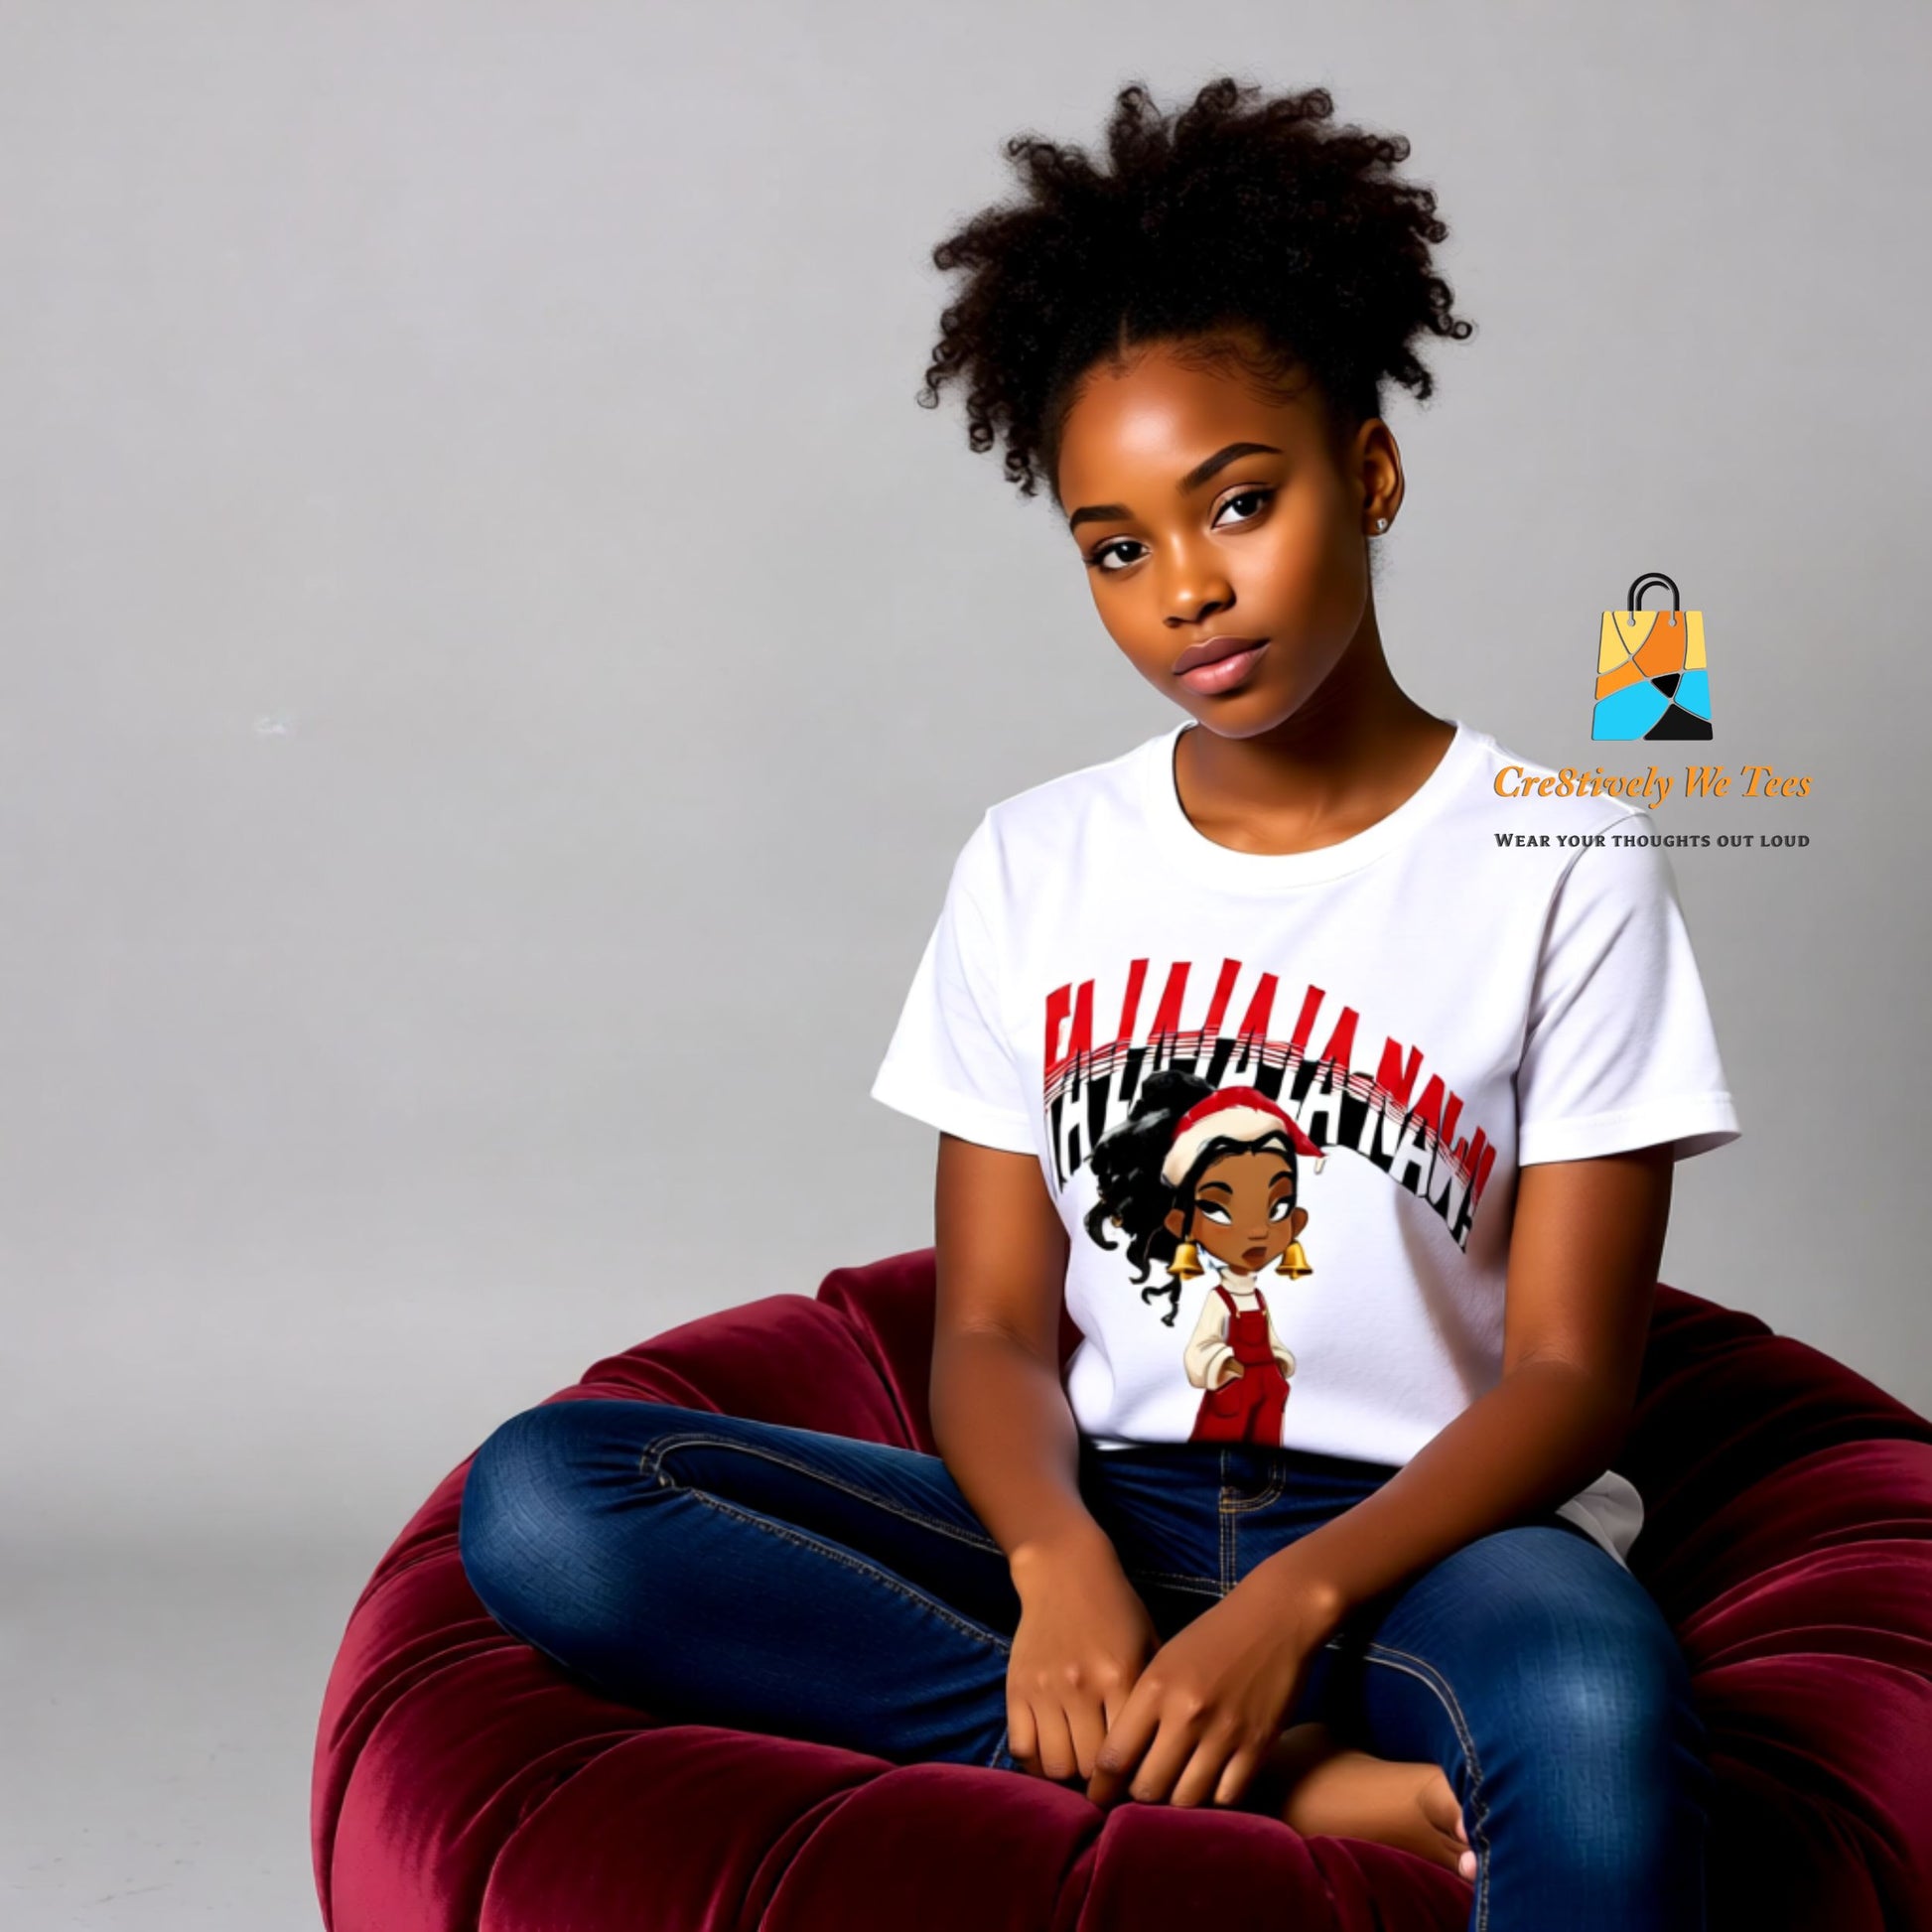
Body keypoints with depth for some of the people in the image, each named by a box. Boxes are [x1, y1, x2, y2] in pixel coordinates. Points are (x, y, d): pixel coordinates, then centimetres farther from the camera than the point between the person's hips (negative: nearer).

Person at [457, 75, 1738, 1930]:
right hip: (1095, 1510, 5)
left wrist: (1293, 1602, -22)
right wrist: (1061, 1562, -18)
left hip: (1421, 1532, -5)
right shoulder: (1034, 866, 9)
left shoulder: (1558, 857, 0)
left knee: (1595, 1699, -42)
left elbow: (1567, 1373, -4)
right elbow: (994, 1325, 5)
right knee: (539, 1499, -21)